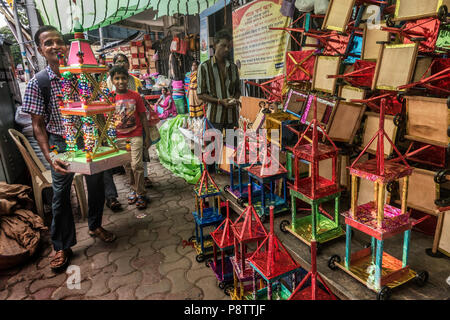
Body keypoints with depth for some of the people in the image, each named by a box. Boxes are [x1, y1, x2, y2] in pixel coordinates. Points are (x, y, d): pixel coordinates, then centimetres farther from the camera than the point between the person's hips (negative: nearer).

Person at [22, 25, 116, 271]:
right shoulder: (38, 83, -10)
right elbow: (38, 124, -9)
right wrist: (49, 156, -21)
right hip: (61, 144, -2)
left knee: (96, 185, 14)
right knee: (61, 194, 6)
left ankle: (95, 226, 41)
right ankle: (62, 246, 24)